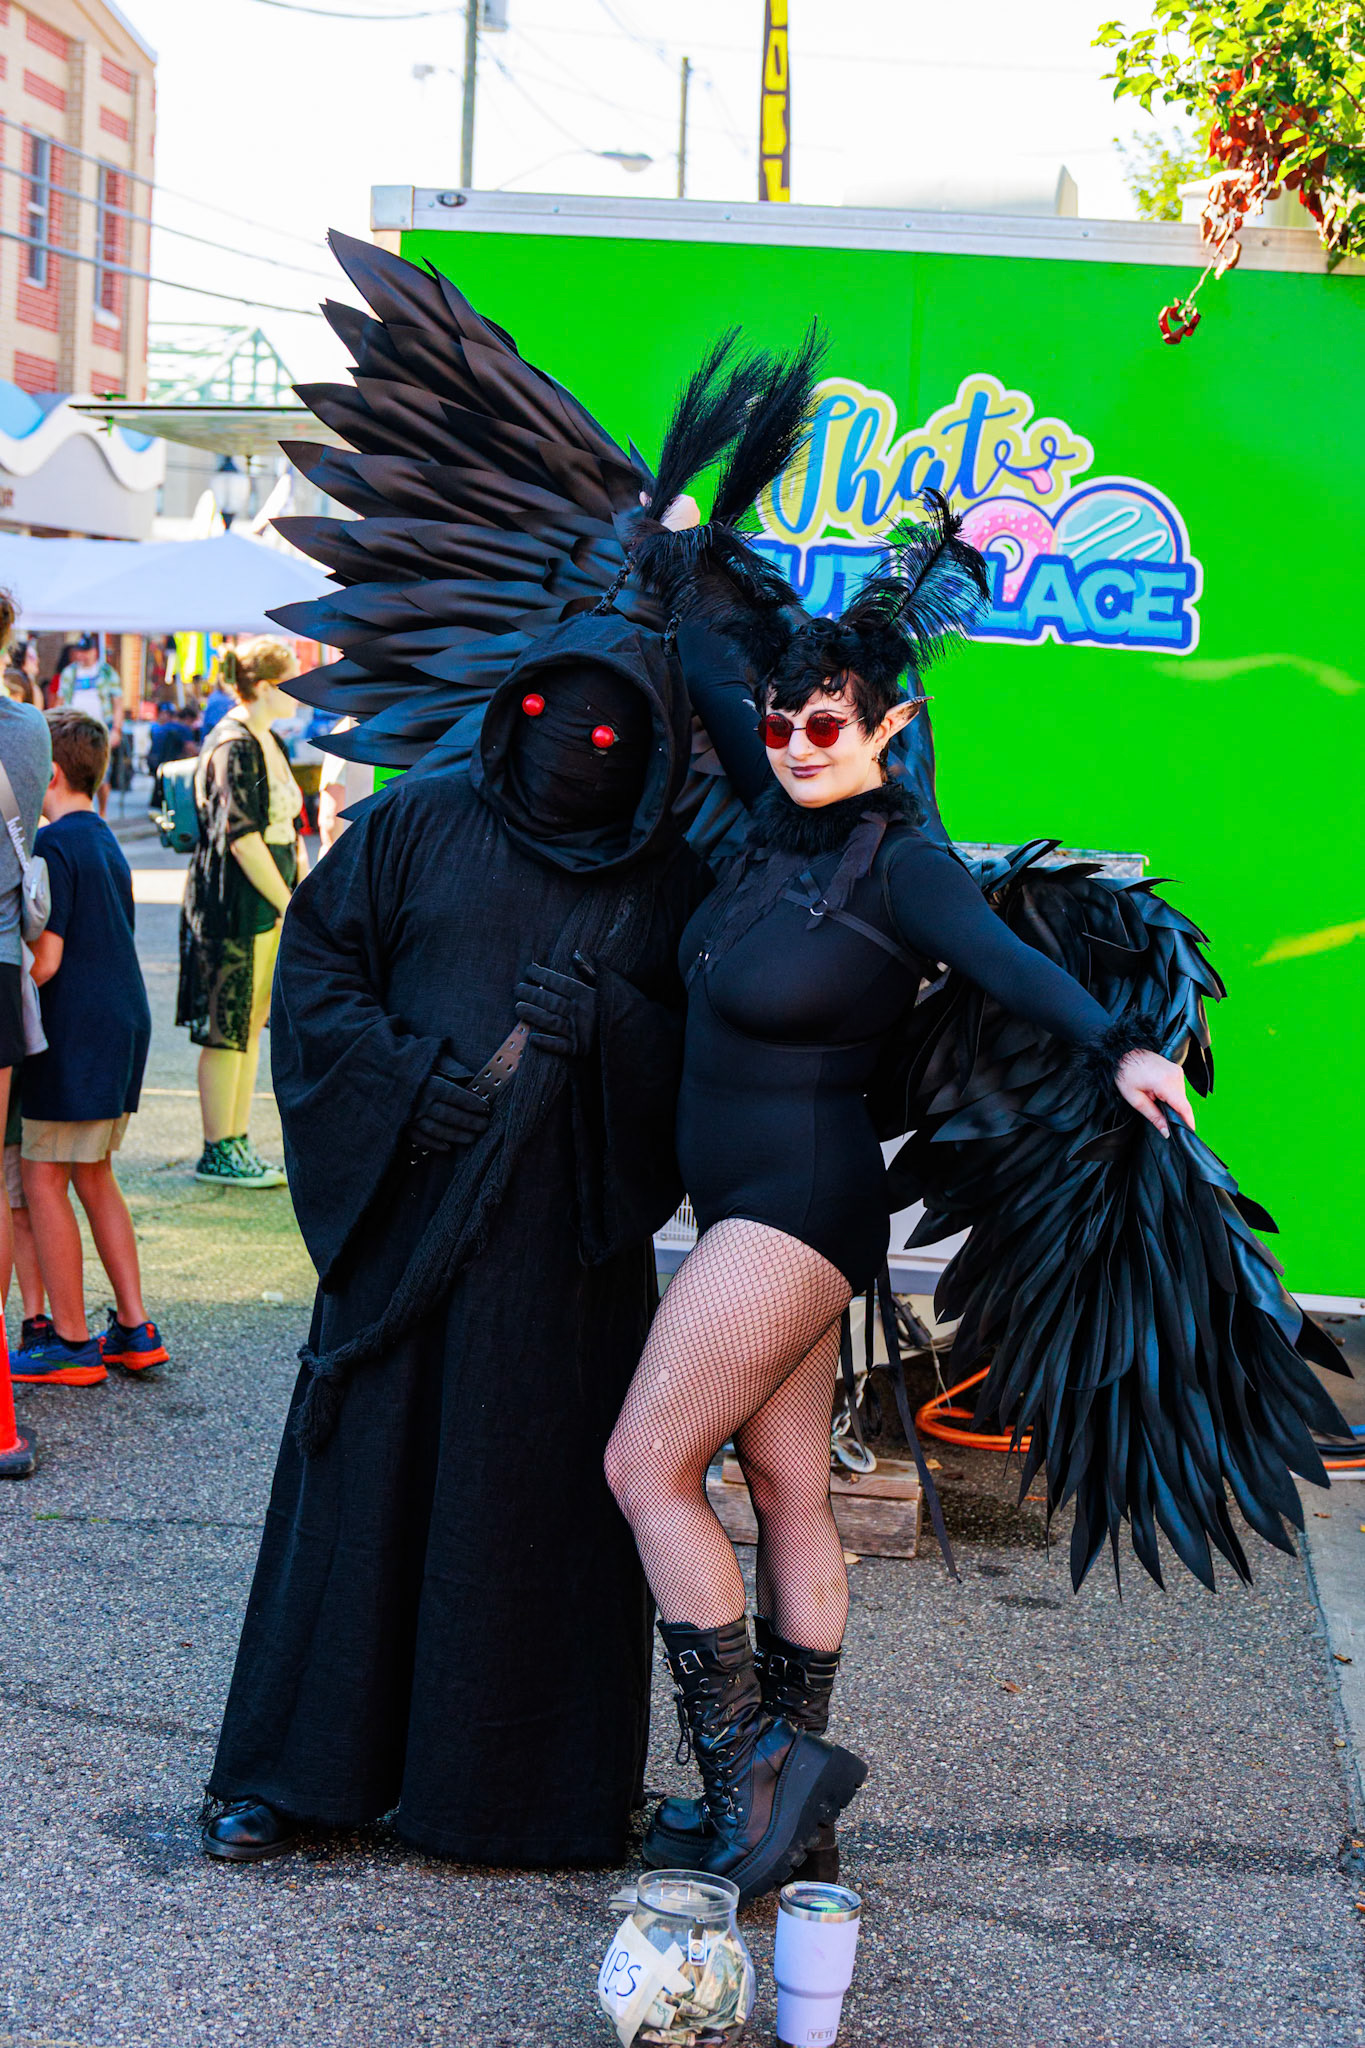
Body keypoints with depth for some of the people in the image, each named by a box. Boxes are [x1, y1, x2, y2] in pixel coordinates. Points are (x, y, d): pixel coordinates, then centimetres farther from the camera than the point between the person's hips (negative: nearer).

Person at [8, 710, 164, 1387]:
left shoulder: (53, 845, -13)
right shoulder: (107, 842, 14)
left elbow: (44, 961, -18)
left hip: (76, 1031, -9)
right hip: (125, 1025, 9)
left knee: (44, 1179, -1)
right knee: (94, 1178, 16)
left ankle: (70, 1343, 2)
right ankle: (133, 1327, 17)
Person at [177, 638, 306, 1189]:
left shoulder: (267, 741, 15)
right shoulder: (234, 747, -16)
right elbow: (242, 836, -21)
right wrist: (289, 905, -18)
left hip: (268, 902, 10)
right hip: (234, 902, -10)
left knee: (252, 1025, 12)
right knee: (228, 1029, -3)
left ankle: (238, 1143, 19)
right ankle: (218, 1152, 5)